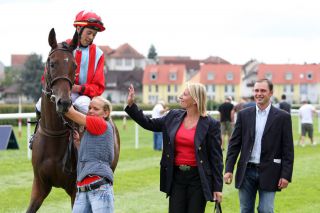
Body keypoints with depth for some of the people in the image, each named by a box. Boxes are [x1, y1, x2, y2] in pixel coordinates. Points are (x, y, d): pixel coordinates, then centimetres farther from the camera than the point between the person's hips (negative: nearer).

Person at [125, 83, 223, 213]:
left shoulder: (210, 124, -7)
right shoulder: (173, 117, 6)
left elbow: (216, 157, -6)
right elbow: (149, 124, 14)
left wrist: (217, 187, -7)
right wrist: (131, 105, 5)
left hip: (198, 179, -4)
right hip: (176, 177, 4)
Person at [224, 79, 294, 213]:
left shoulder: (282, 117, -1)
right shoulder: (244, 115, 5)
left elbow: (288, 150, -2)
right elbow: (234, 144, 6)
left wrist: (286, 175, -8)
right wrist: (228, 169, -2)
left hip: (268, 173, -3)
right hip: (246, 171, 3)